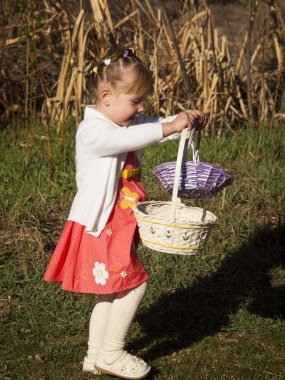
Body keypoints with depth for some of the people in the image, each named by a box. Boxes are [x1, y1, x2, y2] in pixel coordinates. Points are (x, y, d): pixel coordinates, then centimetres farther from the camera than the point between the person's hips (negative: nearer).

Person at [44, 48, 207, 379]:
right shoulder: (92, 131, -21)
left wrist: (185, 120, -7)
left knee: (113, 291, 15)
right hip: (99, 226, -10)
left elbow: (154, 126, 13)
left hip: (118, 227, 10)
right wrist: (170, 127, -41)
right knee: (134, 284, -11)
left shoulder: (125, 122, 9)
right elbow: (129, 138, -38)